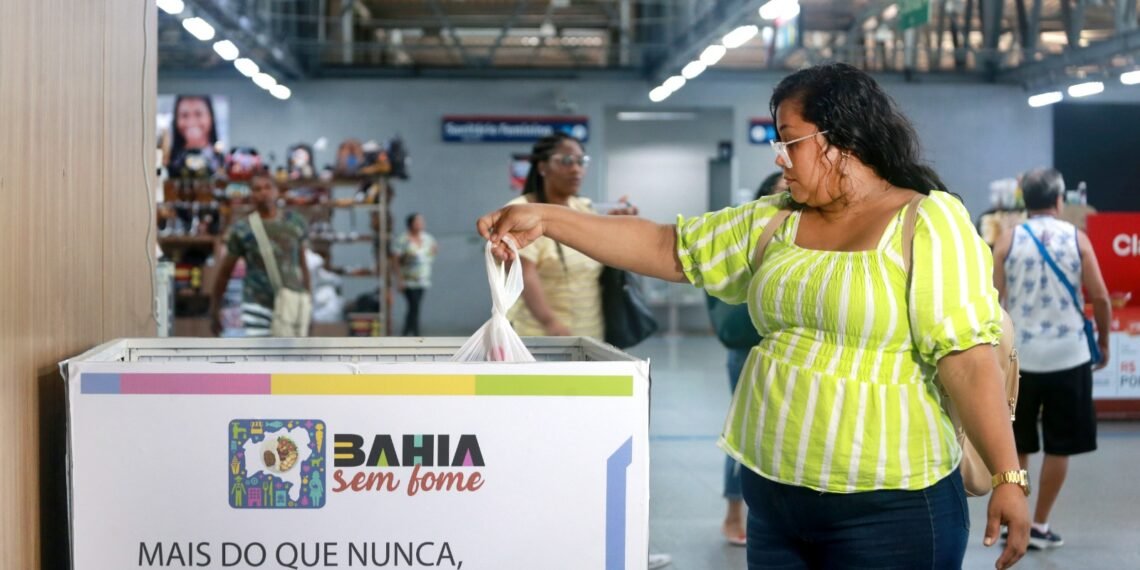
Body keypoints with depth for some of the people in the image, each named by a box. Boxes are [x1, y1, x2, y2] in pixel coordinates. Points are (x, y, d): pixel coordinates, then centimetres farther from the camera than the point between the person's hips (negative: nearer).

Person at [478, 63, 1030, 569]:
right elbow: (666, 248, 10)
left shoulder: (929, 222, -8)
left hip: (888, 507, -6)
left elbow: (968, 359, -14)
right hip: (772, 496, 6)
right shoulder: (774, 221, 10)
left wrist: (1008, 476, -20)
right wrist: (546, 219, 4)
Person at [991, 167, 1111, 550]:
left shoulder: (1008, 240, -1)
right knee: (1058, 447, 9)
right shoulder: (1076, 239, -1)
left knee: (1016, 445, 13)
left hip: (1019, 356, 1)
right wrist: (1104, 341, 12)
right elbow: (1099, 297, -3)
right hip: (1068, 356, -1)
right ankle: (1039, 526, 11)